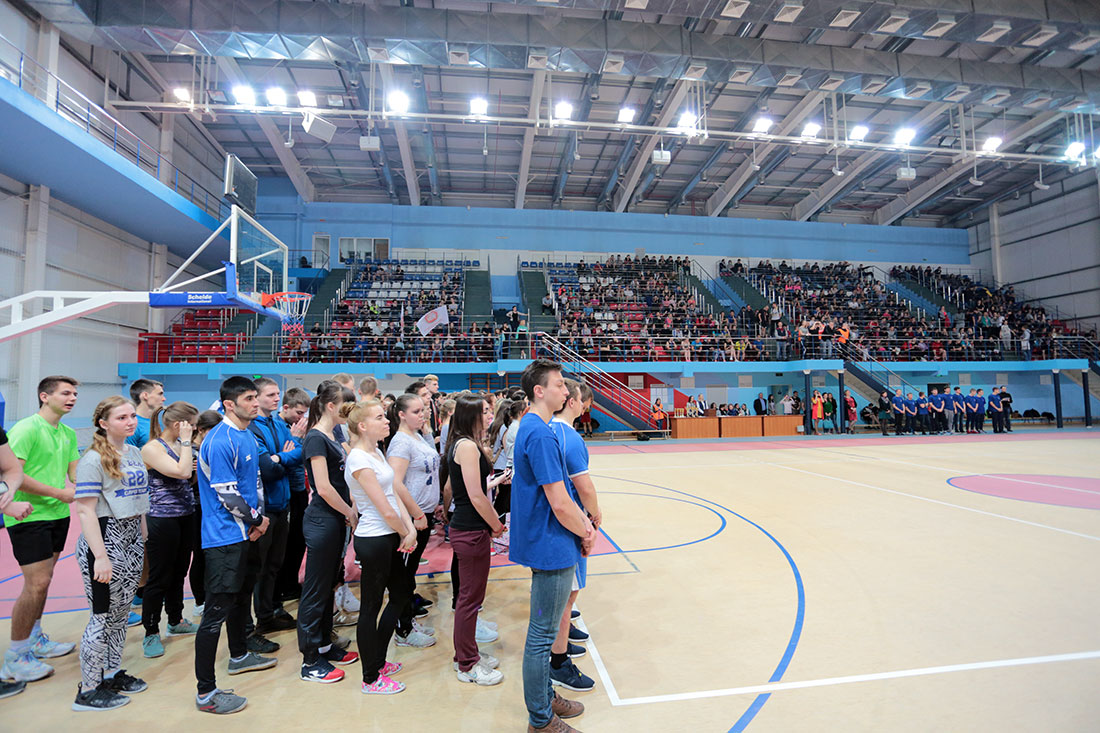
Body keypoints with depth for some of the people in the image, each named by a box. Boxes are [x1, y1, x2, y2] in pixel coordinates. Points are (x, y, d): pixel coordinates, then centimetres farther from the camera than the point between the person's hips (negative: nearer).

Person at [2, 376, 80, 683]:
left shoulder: (68, 433, 10)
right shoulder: (26, 429, -14)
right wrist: (60, 492, -18)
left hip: (58, 514, 7)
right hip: (29, 517, -7)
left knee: (43, 580, 17)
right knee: (36, 584, -6)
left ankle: (34, 640, 33)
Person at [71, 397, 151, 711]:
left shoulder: (134, 453, 9)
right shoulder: (93, 460, -14)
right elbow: (85, 510, -18)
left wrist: (144, 539, 17)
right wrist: (101, 556, -21)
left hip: (132, 541, 7)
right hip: (105, 540, -7)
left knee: (121, 612, 16)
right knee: (103, 615, 0)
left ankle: (112, 673, 31)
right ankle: (88, 690, 15)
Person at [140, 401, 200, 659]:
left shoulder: (181, 445, 8)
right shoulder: (152, 448, -14)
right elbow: (182, 472, -27)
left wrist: (197, 468, -3)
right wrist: (186, 442, -20)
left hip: (186, 517, 7)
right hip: (162, 520, -7)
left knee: (179, 573, 18)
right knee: (159, 578, 3)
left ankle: (176, 621, 33)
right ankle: (151, 633, 17)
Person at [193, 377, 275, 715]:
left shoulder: (248, 437, 9)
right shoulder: (220, 441, -20)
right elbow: (227, 494, -21)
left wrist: (259, 517, 2)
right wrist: (257, 520, -8)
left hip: (246, 535, 10)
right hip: (225, 538, -10)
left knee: (242, 596, 24)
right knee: (216, 611, -3)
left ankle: (239, 655, 44)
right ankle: (206, 693, 8)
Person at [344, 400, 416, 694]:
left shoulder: (376, 452, 9)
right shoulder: (359, 460, -20)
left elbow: (393, 494, 6)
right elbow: (386, 510, -20)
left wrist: (410, 530, -4)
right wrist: (405, 534, -5)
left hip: (391, 538, 10)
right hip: (374, 540, -10)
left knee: (401, 596, 20)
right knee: (371, 607, 6)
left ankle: (378, 661, 38)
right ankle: (371, 679, 23)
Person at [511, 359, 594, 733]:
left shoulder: (531, 427, 8)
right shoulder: (540, 434, -24)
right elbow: (559, 504, -24)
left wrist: (582, 522, 3)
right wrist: (585, 533, -7)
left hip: (545, 544, 10)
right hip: (552, 547, -10)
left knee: (543, 631, 23)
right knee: (542, 635, 6)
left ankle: (546, 697, 40)